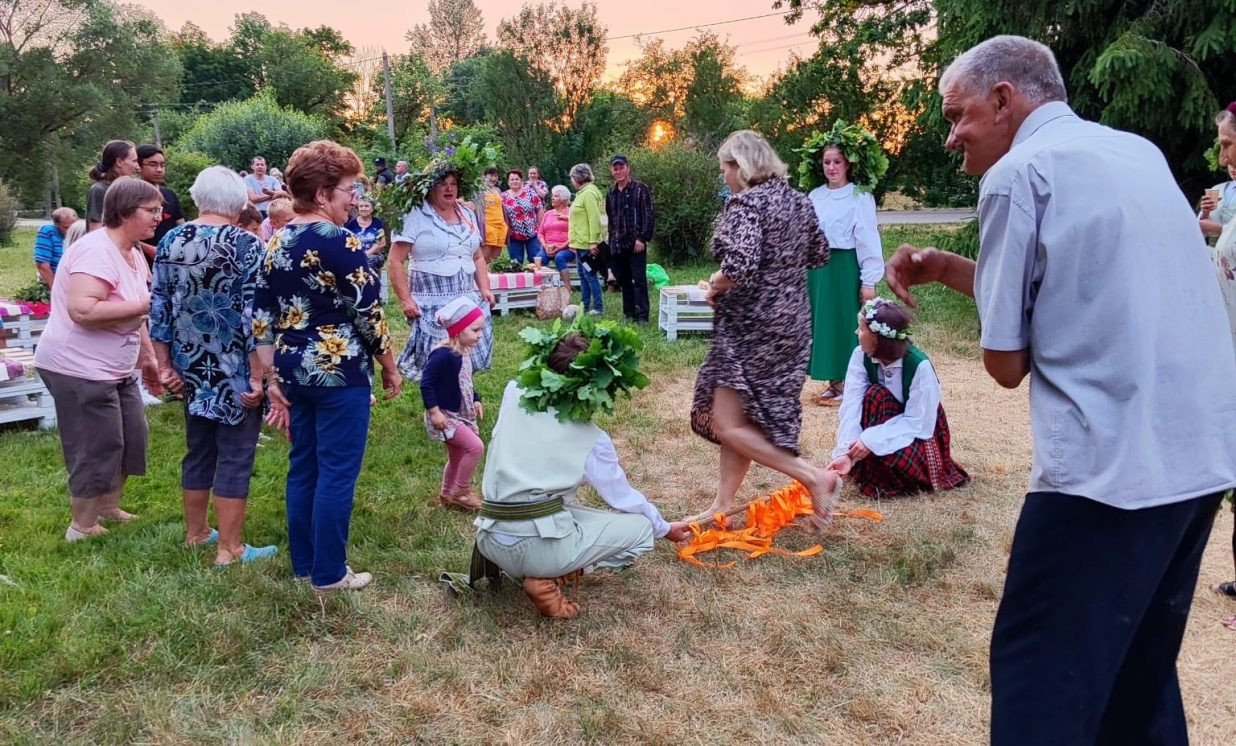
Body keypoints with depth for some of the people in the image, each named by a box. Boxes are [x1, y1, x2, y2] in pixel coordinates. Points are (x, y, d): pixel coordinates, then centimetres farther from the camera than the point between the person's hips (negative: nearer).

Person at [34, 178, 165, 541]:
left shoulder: (133, 254, 9)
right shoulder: (96, 250, -22)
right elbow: (82, 310, -33)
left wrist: (148, 357, 18)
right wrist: (147, 305, -29)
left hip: (116, 370, 10)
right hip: (80, 370, -10)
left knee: (131, 439, 17)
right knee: (97, 449, -1)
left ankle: (108, 506, 37)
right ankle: (82, 527, 17)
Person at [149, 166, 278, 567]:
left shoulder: (170, 241, 4)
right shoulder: (246, 245, -13)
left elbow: (158, 309, 5)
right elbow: (253, 317, -17)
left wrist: (165, 365, 11)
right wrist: (259, 376, -13)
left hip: (191, 368, 6)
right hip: (235, 372, -6)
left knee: (198, 450, 19)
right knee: (235, 456, 2)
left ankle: (196, 532, 33)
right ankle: (229, 549, 9)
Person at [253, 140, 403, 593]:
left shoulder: (275, 244, 8)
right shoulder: (340, 242, -14)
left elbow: (262, 318, 8)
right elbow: (368, 313, -14)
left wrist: (273, 379, 12)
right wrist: (390, 366, -1)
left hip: (294, 372, 8)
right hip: (339, 374, -8)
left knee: (303, 468, 15)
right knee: (337, 474, 1)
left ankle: (303, 563, 26)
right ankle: (329, 574, 10)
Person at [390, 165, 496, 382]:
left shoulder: (467, 215, 14)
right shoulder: (415, 216, -6)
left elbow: (478, 257, 21)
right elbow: (396, 261, -9)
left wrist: (485, 289, 9)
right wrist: (405, 300, -15)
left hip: (468, 301, 6)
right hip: (432, 304, -5)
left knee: (467, 358, 3)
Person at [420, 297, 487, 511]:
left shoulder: (464, 352, 4)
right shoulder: (442, 355, -24)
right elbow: (426, 384, -23)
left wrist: (475, 401, 8)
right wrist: (434, 411, -24)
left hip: (460, 413, 9)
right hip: (445, 415, -9)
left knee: (457, 457, 19)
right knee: (475, 446, -16)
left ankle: (447, 494, 38)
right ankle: (460, 492, -1)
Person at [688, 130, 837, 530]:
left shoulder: (745, 202, -16)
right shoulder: (799, 200, 8)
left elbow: (739, 265, -30)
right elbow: (819, 254, 19)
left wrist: (714, 287, -11)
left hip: (752, 327, -9)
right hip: (791, 322, 9)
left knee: (728, 425, -3)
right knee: (745, 416, 15)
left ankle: (814, 477, -5)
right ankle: (723, 504, 22)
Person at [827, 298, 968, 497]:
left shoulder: (919, 366, -28)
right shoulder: (861, 356, -16)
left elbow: (918, 422, -27)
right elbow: (852, 406, -24)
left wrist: (871, 440, -36)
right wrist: (845, 451, -37)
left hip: (919, 433, -4)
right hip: (885, 423, 4)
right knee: (875, 394, -27)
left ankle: (878, 478, -6)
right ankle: (869, 468, -9)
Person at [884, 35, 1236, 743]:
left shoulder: (1019, 173, -8)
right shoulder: (1140, 152, 15)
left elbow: (1007, 363, -7)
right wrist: (947, 268, 17)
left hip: (1112, 464, -9)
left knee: (1042, 676, 1)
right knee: (1141, 665, 23)